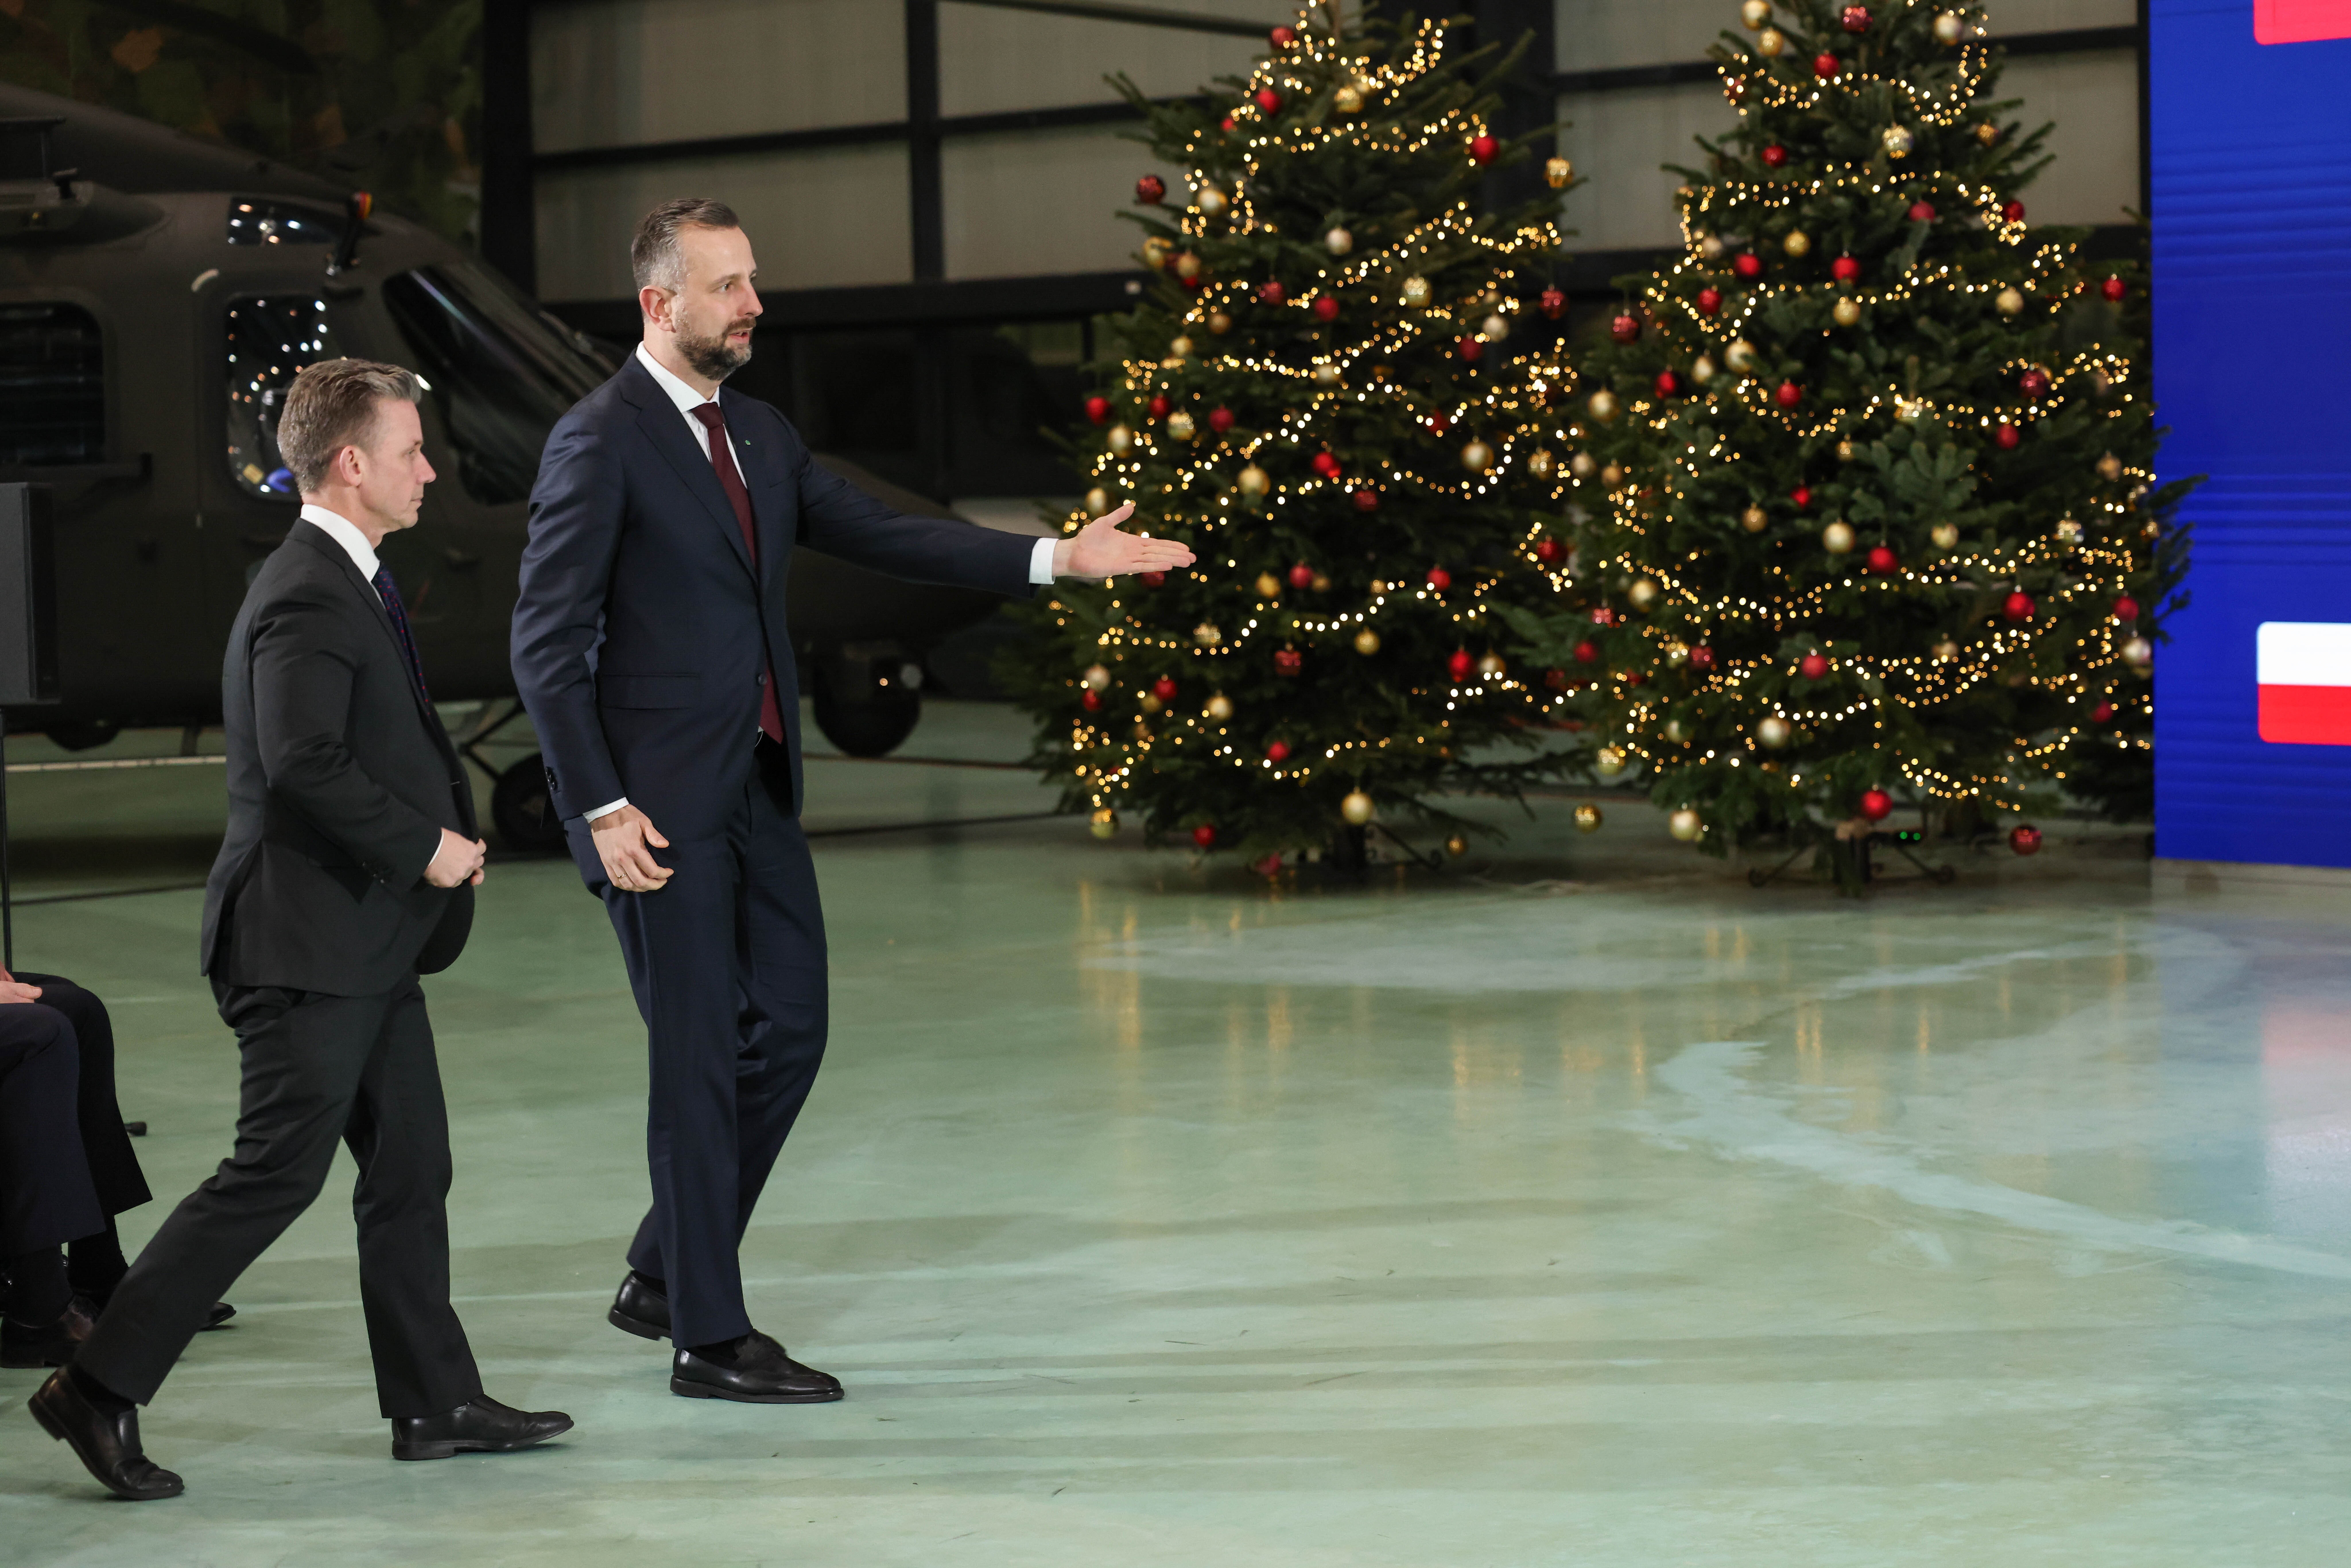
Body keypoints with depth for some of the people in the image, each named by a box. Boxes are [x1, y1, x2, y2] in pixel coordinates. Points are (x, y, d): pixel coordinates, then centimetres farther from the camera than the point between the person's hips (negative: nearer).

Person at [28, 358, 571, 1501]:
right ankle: (101, 1386, 0)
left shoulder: (348, 584, 16)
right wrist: (425, 845, -19)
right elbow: (304, 762, -28)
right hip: (307, 943, -10)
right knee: (276, 1172, -7)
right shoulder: (309, 598, -17)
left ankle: (434, 1403, 18)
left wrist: (444, 829, 8)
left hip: (364, 944, 10)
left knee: (411, 1169, 12)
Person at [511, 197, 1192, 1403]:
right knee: (700, 1056, -2)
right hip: (659, 801, -8)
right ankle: (709, 1337, 8)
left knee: (789, 1029, 11)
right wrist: (600, 808, -17)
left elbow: (878, 537, 12)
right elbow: (546, 644, -13)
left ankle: (663, 1271, 26)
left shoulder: (759, 436, 13)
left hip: (756, 786, 8)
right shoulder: (601, 442, -11)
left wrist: (1056, 559, 2)